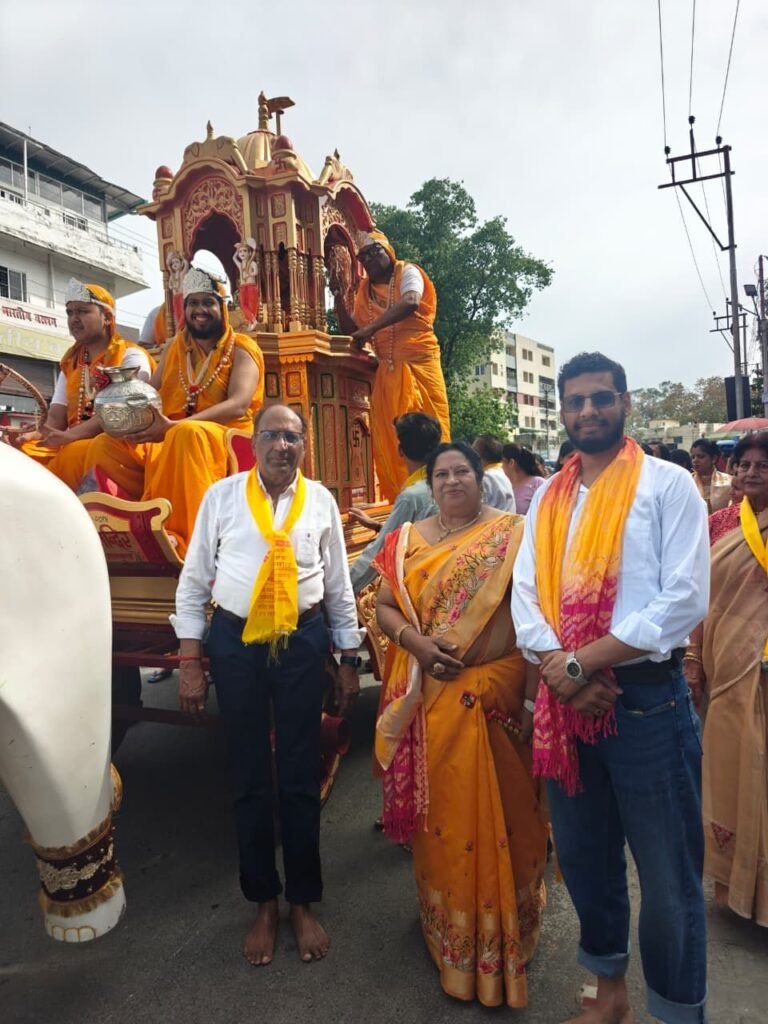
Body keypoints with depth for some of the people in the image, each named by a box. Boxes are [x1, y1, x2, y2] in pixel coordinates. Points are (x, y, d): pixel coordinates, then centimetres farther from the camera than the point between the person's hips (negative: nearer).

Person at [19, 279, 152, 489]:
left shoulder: (130, 355, 0)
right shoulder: (70, 361, 20)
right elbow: (56, 417, 13)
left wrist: (70, 435, -28)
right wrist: (37, 435, -11)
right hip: (71, 443, 6)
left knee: (76, 452, -36)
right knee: (20, 452, -20)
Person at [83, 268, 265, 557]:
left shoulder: (242, 349, 1)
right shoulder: (174, 347, 19)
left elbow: (238, 405, -16)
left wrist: (173, 426, -26)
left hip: (224, 442, -5)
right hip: (166, 442, 5)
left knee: (187, 433, -37)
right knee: (105, 445, -15)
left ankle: (178, 538, -39)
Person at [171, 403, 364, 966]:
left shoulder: (321, 501, 2)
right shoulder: (222, 495, -1)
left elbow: (339, 584, 6)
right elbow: (195, 580, 1)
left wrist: (349, 661, 6)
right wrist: (191, 662, -3)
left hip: (303, 641, 0)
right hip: (235, 640, 0)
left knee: (301, 776, 10)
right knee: (249, 775, 12)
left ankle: (303, 901, 31)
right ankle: (265, 902, 33)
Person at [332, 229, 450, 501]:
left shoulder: (407, 272, 3)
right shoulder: (364, 289, 18)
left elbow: (410, 302, -19)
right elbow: (352, 330, 14)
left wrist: (372, 327, -26)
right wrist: (338, 296, 5)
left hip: (419, 364, -4)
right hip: (387, 371, 5)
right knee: (390, 438, -1)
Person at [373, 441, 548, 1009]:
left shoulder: (512, 534, -2)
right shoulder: (408, 539, 6)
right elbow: (385, 605, 5)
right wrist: (415, 641, -13)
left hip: (497, 692, -2)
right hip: (430, 696, 3)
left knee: (497, 807, 8)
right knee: (440, 806, 14)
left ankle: (500, 928, 32)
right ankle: (447, 922, 39)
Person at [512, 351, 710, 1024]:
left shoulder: (668, 484, -4)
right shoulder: (547, 499, 10)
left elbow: (685, 598, -14)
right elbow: (525, 596, 3)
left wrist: (583, 661, -17)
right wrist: (560, 670, -14)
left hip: (647, 701, -5)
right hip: (564, 703, 5)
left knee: (668, 878, 7)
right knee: (583, 859, 19)